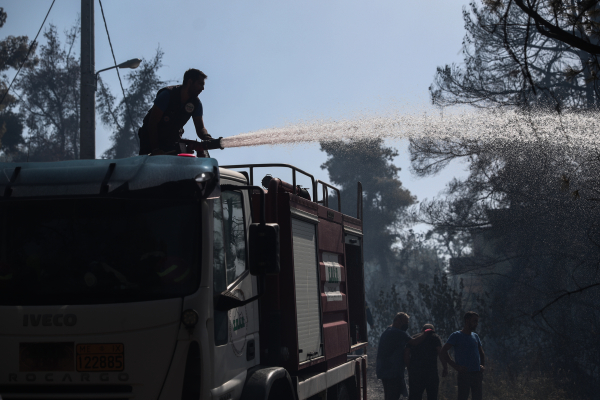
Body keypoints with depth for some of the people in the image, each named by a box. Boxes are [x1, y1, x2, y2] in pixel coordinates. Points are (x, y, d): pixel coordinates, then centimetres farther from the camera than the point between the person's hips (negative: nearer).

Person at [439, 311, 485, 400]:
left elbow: (481, 353, 28)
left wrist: (483, 366, 8)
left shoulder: (475, 336, 15)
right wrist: (455, 366, -17)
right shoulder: (457, 336, -3)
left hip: (477, 373, 6)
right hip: (464, 375, -6)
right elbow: (443, 352, -10)